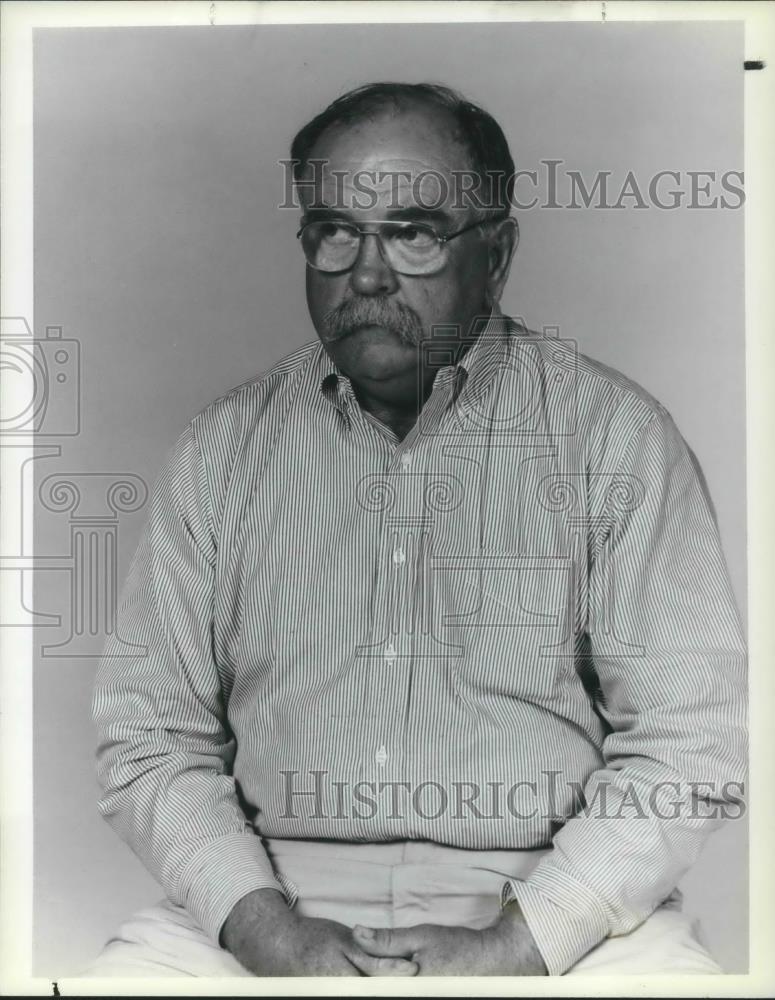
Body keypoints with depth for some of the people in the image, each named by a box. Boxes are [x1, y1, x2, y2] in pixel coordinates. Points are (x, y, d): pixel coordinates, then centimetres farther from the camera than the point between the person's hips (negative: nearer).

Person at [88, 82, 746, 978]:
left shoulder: (615, 434, -1)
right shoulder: (221, 449, 6)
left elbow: (688, 737, -4)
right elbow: (149, 738, 4)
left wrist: (516, 945, -13)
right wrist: (268, 928, -10)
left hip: (549, 907, -1)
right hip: (278, 899, 2)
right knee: (118, 970, -21)